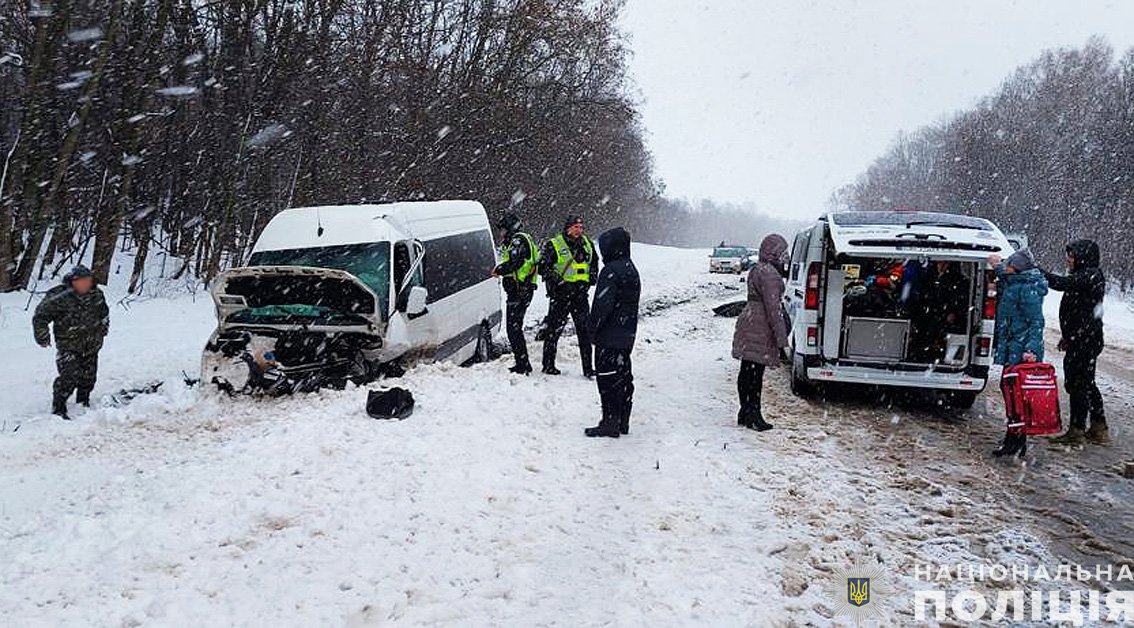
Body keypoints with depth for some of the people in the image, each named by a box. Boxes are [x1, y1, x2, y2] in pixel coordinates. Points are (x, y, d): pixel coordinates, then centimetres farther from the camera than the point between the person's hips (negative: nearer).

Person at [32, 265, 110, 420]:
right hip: (68, 347, -6)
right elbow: (40, 316, -10)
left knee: (89, 377, 12)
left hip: (91, 346, 6)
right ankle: (58, 409, 0)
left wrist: (104, 328, 23)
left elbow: (104, 312, 23)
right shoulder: (60, 298, -19)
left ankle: (83, 402, 35)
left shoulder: (97, 295, 0)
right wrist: (42, 337, -6)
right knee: (70, 377, -15)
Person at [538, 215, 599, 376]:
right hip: (561, 294, -4)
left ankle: (588, 368, 8)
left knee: (585, 330, 3)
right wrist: (556, 279, -17)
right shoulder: (553, 245, -6)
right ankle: (548, 365, 16)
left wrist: (593, 276, 10)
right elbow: (542, 266, -7)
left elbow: (594, 262, 28)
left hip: (581, 294, 5)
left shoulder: (587, 244, 12)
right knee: (554, 329, 2)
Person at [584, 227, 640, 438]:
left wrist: (592, 326, -9)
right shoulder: (631, 269, 14)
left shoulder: (611, 271, -18)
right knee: (623, 376, 14)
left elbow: (603, 304, -20)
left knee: (608, 377, -4)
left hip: (609, 337, -10)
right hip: (627, 336, 10)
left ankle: (610, 422, -2)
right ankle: (623, 421, 21)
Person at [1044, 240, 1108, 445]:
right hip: (1084, 338, 10)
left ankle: (1076, 430, 1)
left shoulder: (1090, 276, -15)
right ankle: (1099, 428, 25)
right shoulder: (1089, 276, 17)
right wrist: (1068, 336, 24)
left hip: (1084, 341, -10)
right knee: (1087, 383, 17)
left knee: (1077, 383, -5)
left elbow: (1061, 283, -28)